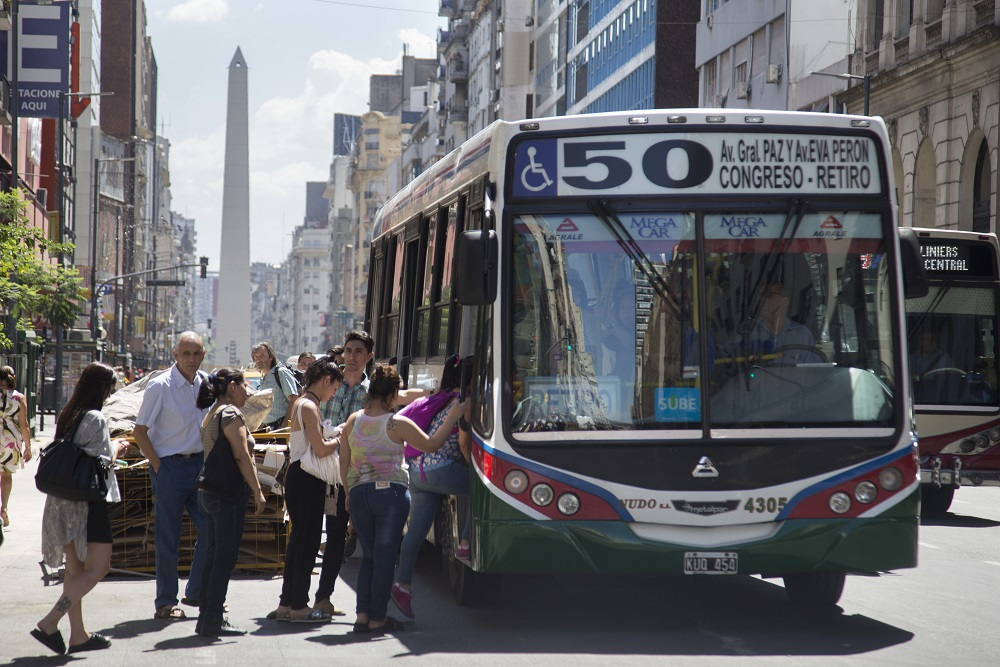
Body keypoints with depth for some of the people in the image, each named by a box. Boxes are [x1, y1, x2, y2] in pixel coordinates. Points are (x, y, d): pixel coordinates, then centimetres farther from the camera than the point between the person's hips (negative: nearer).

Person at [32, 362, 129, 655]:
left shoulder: (66, 416, 11)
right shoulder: (96, 419, -13)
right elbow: (103, 464, -14)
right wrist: (116, 447, 5)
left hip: (63, 502, 9)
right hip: (88, 501, -9)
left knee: (75, 569, 12)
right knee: (98, 567, -4)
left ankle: (78, 635, 14)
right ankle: (49, 623, -14)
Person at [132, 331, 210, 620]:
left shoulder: (206, 383, 6)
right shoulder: (160, 386, -11)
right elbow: (140, 431, -9)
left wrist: (208, 461, 9)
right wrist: (158, 466, -12)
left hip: (199, 463, 6)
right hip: (170, 466, -6)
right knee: (168, 537, 0)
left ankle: (197, 591, 20)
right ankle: (165, 602, 9)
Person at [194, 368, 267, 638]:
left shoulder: (211, 416, 18)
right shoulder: (230, 414, -11)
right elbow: (242, 456, -16)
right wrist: (257, 490, -13)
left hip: (208, 491, 10)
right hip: (228, 494, -10)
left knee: (214, 557, 11)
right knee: (225, 558, -8)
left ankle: (207, 618, 13)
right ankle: (213, 621, -8)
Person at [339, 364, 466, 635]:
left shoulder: (353, 421, 5)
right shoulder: (398, 424, -8)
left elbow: (344, 462, 10)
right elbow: (431, 445, 0)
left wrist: (349, 493, 22)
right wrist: (452, 418, 7)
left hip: (359, 493, 4)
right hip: (391, 493, -4)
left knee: (369, 556, 15)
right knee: (385, 556, 1)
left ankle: (363, 615, 8)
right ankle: (378, 618, 3)